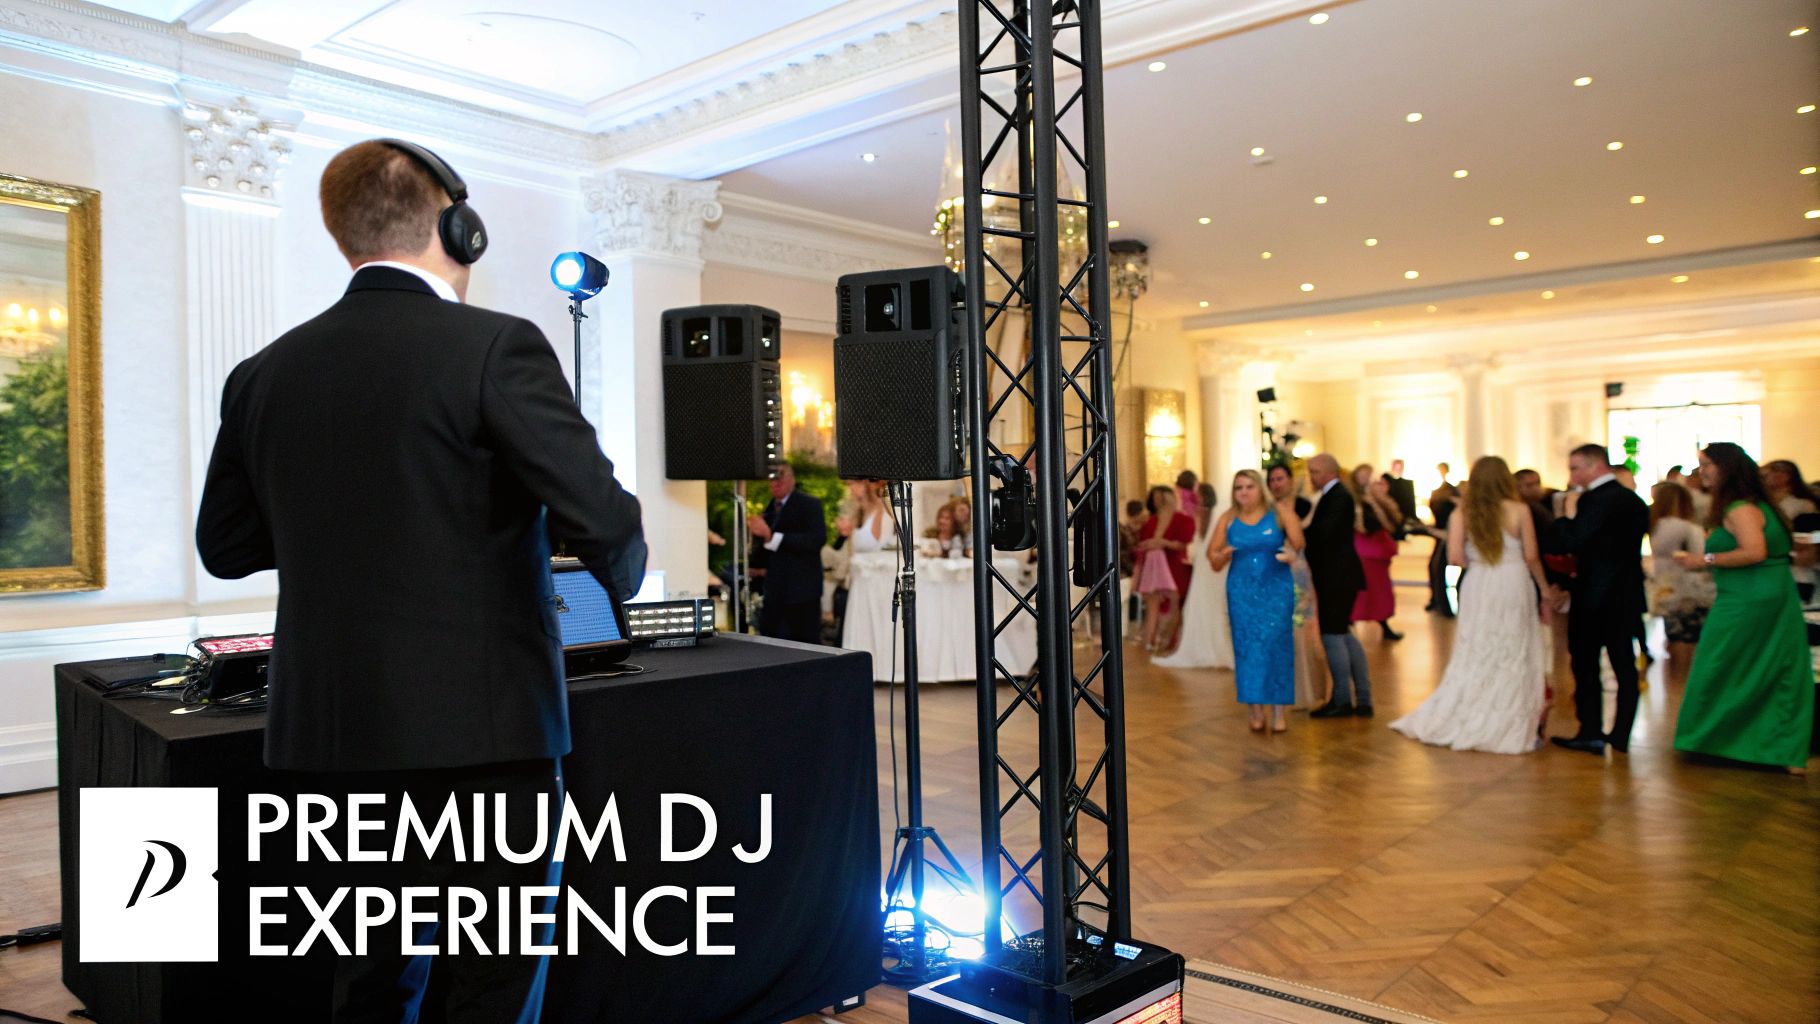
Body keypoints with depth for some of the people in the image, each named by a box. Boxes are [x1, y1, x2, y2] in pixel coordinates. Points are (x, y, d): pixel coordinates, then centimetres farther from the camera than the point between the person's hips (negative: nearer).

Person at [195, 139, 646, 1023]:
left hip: (323, 734, 6)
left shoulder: (263, 373, 4)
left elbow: (225, 545, 14)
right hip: (476, 732, -6)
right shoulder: (495, 347, -12)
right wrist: (623, 575, 4)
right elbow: (603, 520, -17)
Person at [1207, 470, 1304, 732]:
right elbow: (1212, 554, 6)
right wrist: (1222, 555, -15)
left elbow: (1298, 543, -14)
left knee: (1276, 645, -4)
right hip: (1242, 592, 2)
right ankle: (1256, 709, 9)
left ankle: (1278, 709, 2)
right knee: (1248, 647, 1)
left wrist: (1289, 512, -19)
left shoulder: (1278, 512, -2)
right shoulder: (1228, 519, 4)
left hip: (1276, 589, -2)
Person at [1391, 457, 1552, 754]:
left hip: (1477, 586, 2)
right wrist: (1543, 589, 12)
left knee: (1474, 657, 12)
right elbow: (1531, 556, -1)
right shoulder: (1519, 511, -4)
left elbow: (1455, 557, -8)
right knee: (1513, 659, 8)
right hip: (1514, 585, -1)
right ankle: (1507, 728, 12)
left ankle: (1448, 722, 14)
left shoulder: (1462, 514, -2)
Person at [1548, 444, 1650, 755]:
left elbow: (1574, 543, -22)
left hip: (1594, 597, -8)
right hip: (1626, 596, 8)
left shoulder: (1595, 501, -17)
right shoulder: (1634, 501, 11)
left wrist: (1567, 515, -8)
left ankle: (1591, 733, 5)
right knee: (1624, 665, 10)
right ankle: (1621, 735, 16)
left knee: (1585, 665, 2)